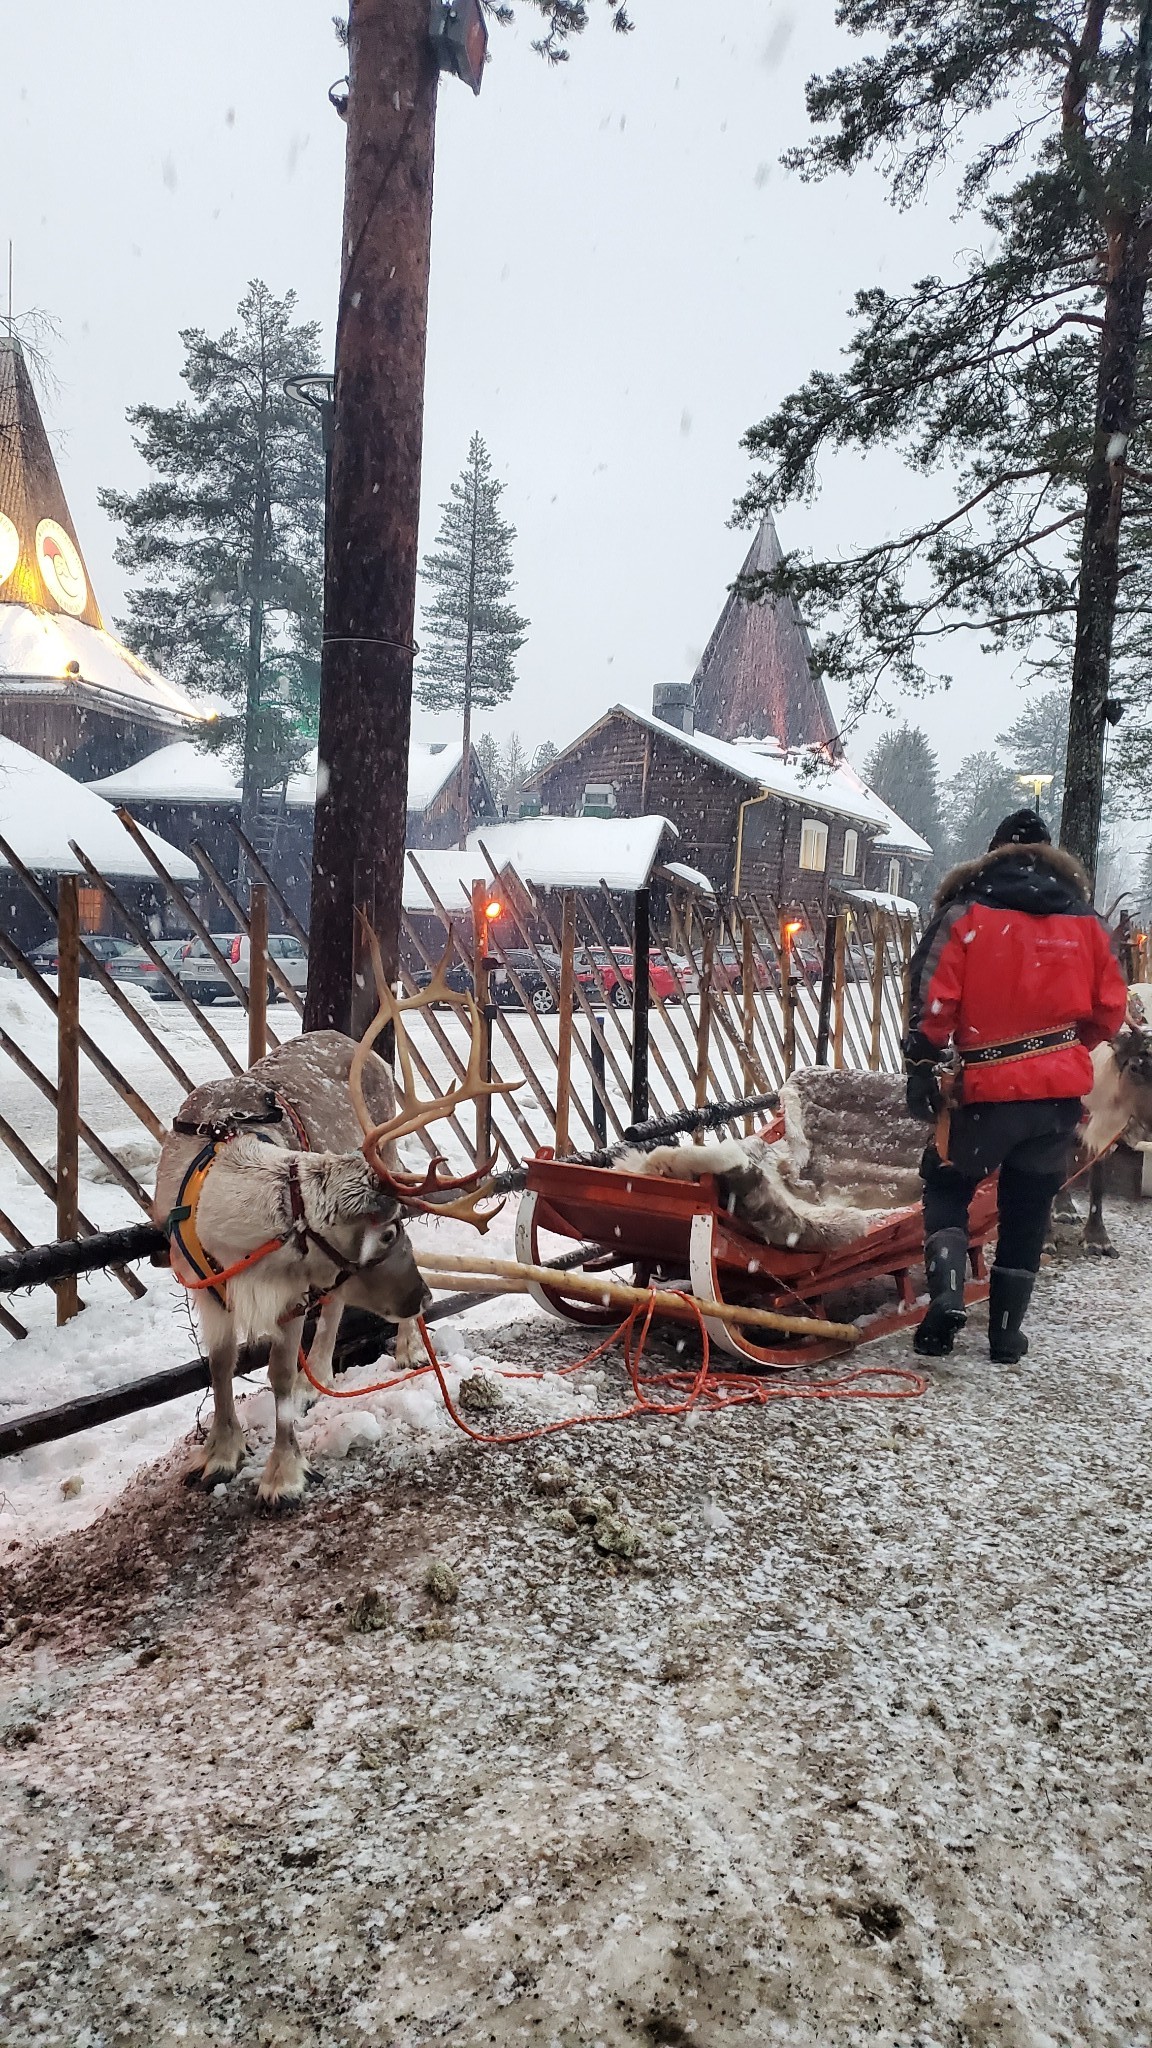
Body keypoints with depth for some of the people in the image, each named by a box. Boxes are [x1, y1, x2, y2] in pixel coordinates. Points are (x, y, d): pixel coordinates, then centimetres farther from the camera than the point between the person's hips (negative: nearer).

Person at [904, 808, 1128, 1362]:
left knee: (947, 1185, 15)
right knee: (1028, 1211, 13)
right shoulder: (1085, 922, 6)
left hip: (989, 1089, -3)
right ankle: (1007, 1333, 17)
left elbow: (933, 1000, -11)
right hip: (1063, 1090, 3)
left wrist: (921, 1068, -1)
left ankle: (946, 1294, -5)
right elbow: (1109, 1012, 9)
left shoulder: (967, 914, -5)